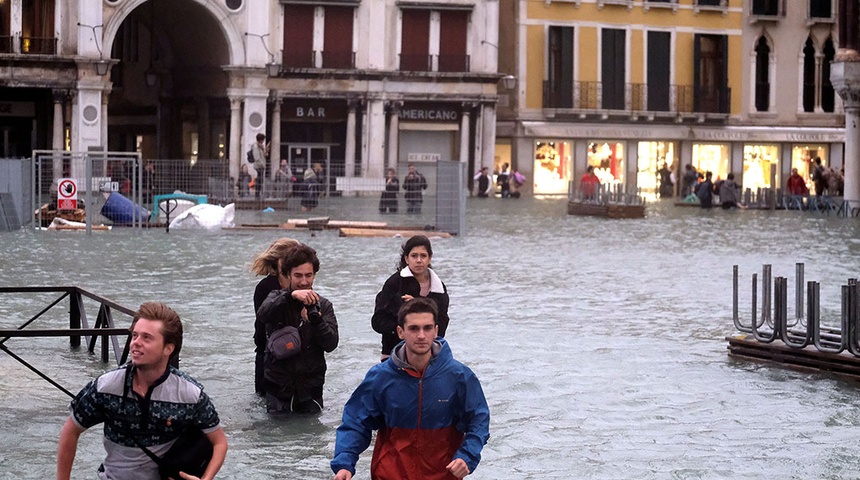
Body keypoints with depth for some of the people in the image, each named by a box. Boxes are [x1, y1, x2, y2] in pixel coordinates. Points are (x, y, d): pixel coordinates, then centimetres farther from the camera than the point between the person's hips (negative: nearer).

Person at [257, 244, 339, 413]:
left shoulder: (323, 305, 3)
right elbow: (262, 315, -23)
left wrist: (315, 318, -25)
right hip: (278, 385, -1)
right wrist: (291, 296, -38)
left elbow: (331, 344, -8)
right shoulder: (277, 298, 1)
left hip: (311, 386, 1)